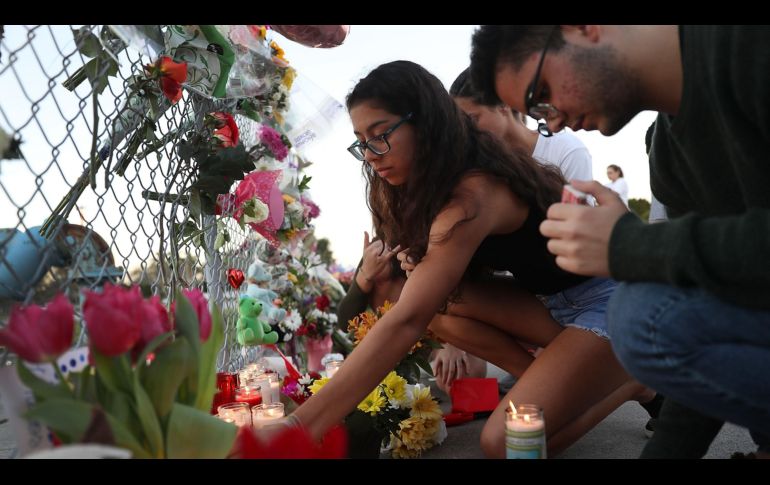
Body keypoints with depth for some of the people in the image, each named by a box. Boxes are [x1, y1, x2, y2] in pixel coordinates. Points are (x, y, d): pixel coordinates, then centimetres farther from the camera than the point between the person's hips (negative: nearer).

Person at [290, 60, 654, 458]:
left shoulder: (473, 196, -30)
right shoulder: (455, 182, 1)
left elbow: (405, 322, -39)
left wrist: (299, 427, -42)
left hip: (614, 299, -9)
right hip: (555, 302, 9)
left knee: (506, 441, -22)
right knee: (440, 301, -9)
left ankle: (632, 379, 1)